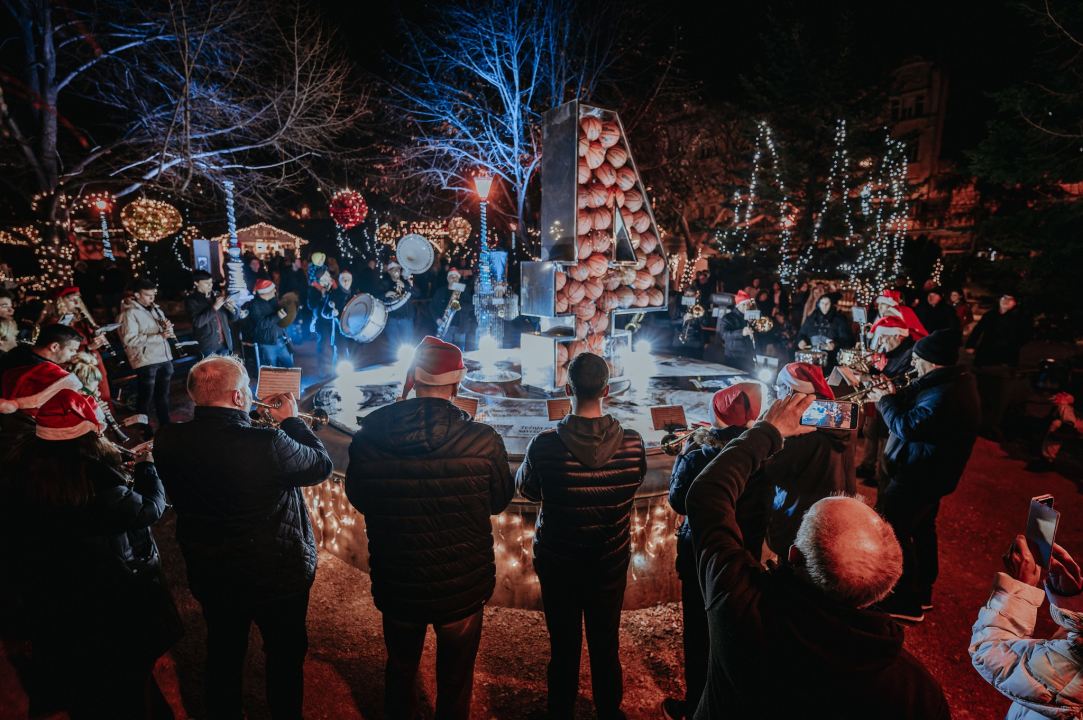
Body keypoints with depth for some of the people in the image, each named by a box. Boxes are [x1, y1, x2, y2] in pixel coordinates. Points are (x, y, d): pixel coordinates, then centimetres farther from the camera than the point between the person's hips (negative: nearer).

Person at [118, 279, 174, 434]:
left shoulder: (155, 309, 16)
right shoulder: (130, 313, -9)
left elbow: (164, 333, 21)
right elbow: (129, 339, -20)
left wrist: (168, 328, -4)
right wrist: (159, 336, -25)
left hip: (164, 358, 7)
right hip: (146, 361, -7)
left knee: (163, 394, 17)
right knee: (146, 396, 3)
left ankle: (165, 425, 29)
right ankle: (145, 432, 14)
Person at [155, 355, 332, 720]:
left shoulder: (167, 441, -17)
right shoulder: (267, 444, -34)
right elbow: (322, 464, -17)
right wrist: (292, 420, -4)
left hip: (210, 577, 5)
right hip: (278, 576, -4)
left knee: (223, 654, 29)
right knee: (285, 655, 21)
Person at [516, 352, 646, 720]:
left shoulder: (544, 445, -24)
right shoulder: (632, 443, -19)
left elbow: (525, 489, -6)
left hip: (557, 565, -1)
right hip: (611, 565, 1)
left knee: (563, 648, 20)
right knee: (606, 647, 23)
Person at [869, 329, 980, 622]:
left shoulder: (944, 395, -30)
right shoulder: (959, 379, 5)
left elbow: (907, 428, -30)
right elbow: (917, 404, 10)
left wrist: (884, 400, -16)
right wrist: (894, 396, -4)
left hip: (917, 477, -11)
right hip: (932, 473, 11)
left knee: (893, 532, 1)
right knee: (922, 528, 23)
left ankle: (906, 603, 13)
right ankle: (923, 590, 39)